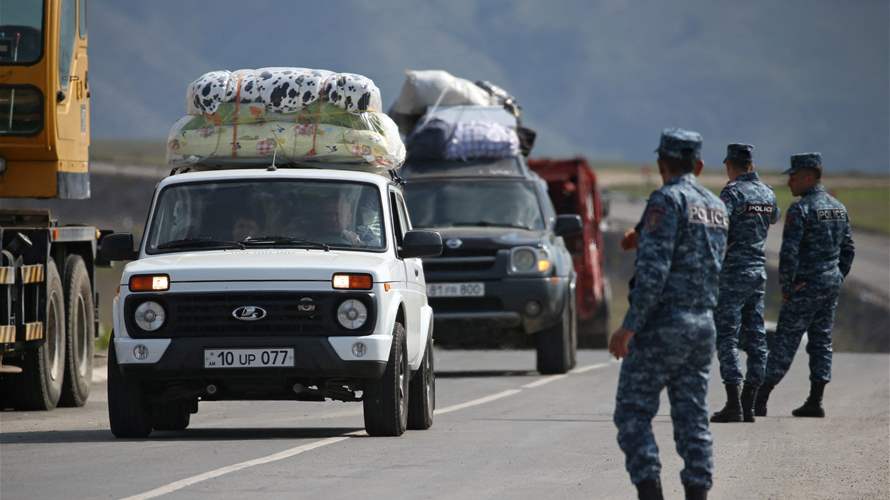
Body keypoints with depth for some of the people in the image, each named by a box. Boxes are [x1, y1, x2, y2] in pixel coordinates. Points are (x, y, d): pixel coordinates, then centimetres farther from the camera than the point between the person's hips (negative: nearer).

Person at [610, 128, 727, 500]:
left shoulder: (667, 199, -10)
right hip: (703, 324, 7)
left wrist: (629, 326, -18)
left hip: (661, 326, -7)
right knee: (692, 418, 7)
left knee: (632, 414, -2)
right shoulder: (716, 207, 14)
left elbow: (653, 270, -19)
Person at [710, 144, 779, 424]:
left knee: (727, 338, -5)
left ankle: (733, 405, -12)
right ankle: (749, 405, 9)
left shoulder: (732, 193, -12)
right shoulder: (767, 193, 10)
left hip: (733, 273, -7)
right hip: (759, 270, 7)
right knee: (755, 338, 8)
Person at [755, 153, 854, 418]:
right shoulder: (838, 207, 11)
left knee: (784, 342, -4)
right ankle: (815, 402, 8)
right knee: (821, 341, 10)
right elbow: (848, 249, 16)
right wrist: (837, 280, 18)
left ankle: (760, 400, -2)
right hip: (832, 282, 7)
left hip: (805, 286, -7)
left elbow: (789, 253, -19)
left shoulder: (800, 209, -15)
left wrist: (786, 288, -11)